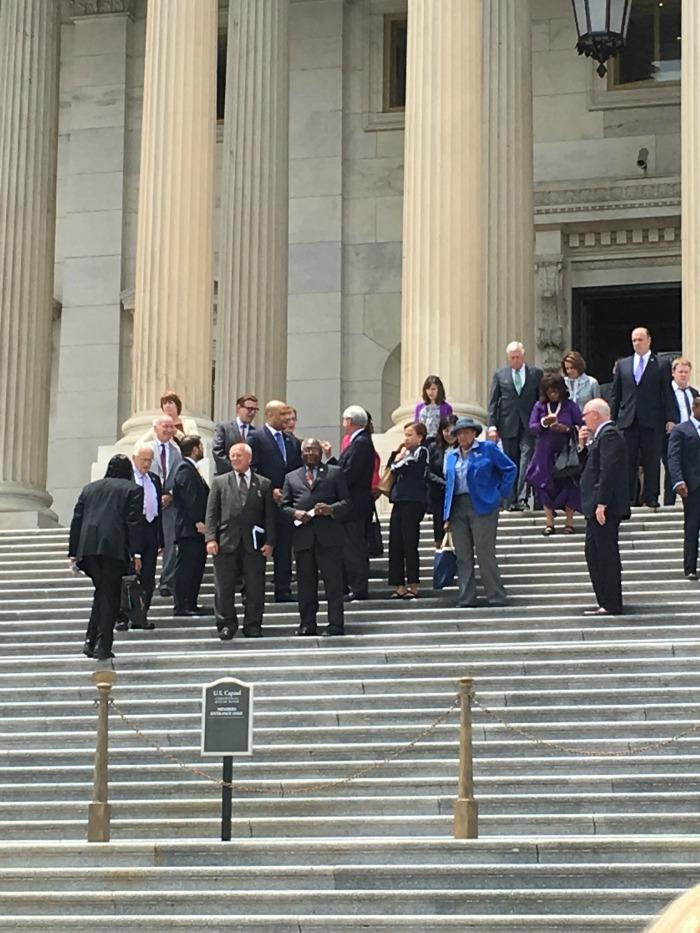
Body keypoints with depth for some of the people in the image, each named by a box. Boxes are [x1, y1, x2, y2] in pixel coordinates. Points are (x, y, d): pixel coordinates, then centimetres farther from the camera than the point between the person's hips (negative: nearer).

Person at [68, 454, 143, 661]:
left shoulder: (89, 488, 22)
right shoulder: (133, 489, 8)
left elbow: (76, 520, 17)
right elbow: (133, 522, -2)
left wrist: (73, 553, 18)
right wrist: (136, 553, -4)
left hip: (87, 546, 4)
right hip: (114, 548, -4)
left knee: (101, 592, 18)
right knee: (110, 596, 1)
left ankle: (90, 641, 9)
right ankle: (102, 646, -5)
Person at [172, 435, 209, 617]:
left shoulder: (190, 469, 20)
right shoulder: (185, 470, -13)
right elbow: (190, 499, -20)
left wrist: (202, 521, 18)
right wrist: (198, 522, -23)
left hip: (197, 527, 11)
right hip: (189, 527, -11)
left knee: (196, 566, 13)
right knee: (186, 566, -8)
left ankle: (190, 604, 18)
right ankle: (182, 606, -7)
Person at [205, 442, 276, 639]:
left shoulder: (264, 484, 10)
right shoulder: (219, 482, 10)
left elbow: (270, 516, 7)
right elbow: (211, 512, 5)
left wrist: (270, 542, -2)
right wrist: (211, 538, -6)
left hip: (254, 545, 0)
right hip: (226, 542, 0)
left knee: (255, 588, 1)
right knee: (224, 588, 1)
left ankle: (253, 625, 11)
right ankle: (227, 624, 11)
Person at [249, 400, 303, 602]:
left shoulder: (291, 441, 15)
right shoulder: (257, 438, -5)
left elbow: (298, 470, 18)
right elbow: (252, 470, -11)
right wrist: (270, 491, -15)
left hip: (286, 501, 6)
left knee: (284, 548, 6)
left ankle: (283, 590, 9)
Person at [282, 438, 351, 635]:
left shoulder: (335, 473, 12)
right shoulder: (291, 477, 18)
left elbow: (346, 502, 7)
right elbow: (283, 506, 13)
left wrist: (331, 509, -13)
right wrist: (295, 513, -8)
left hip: (329, 537, -2)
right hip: (302, 536, 2)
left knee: (333, 580, -4)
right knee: (305, 583, 4)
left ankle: (336, 624, -1)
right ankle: (307, 624, 9)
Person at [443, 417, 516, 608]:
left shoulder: (488, 449, 4)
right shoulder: (451, 456, 19)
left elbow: (510, 469, 5)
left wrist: (501, 493, -1)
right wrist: (447, 516, 12)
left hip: (482, 506, -5)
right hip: (457, 507, 5)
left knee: (485, 553, -9)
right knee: (463, 556, 2)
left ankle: (496, 598, -4)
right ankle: (466, 600, 5)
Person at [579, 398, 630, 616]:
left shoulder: (609, 435, -14)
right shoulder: (602, 435, 17)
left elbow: (609, 471, -22)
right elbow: (591, 465, 21)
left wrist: (601, 504, -24)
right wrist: (584, 445, 7)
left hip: (605, 508, -11)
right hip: (596, 507, 11)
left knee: (606, 554, -7)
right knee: (593, 554, 14)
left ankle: (611, 604, -5)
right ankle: (605, 601, 19)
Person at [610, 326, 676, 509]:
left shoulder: (661, 366, 5)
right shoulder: (623, 365, 13)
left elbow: (668, 394, 2)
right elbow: (616, 395, 14)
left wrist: (670, 419, -6)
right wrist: (612, 418, 8)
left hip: (652, 422, -2)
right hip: (627, 421, 2)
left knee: (652, 461, 0)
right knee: (627, 461, 1)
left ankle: (651, 497, 5)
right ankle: (626, 497, 5)